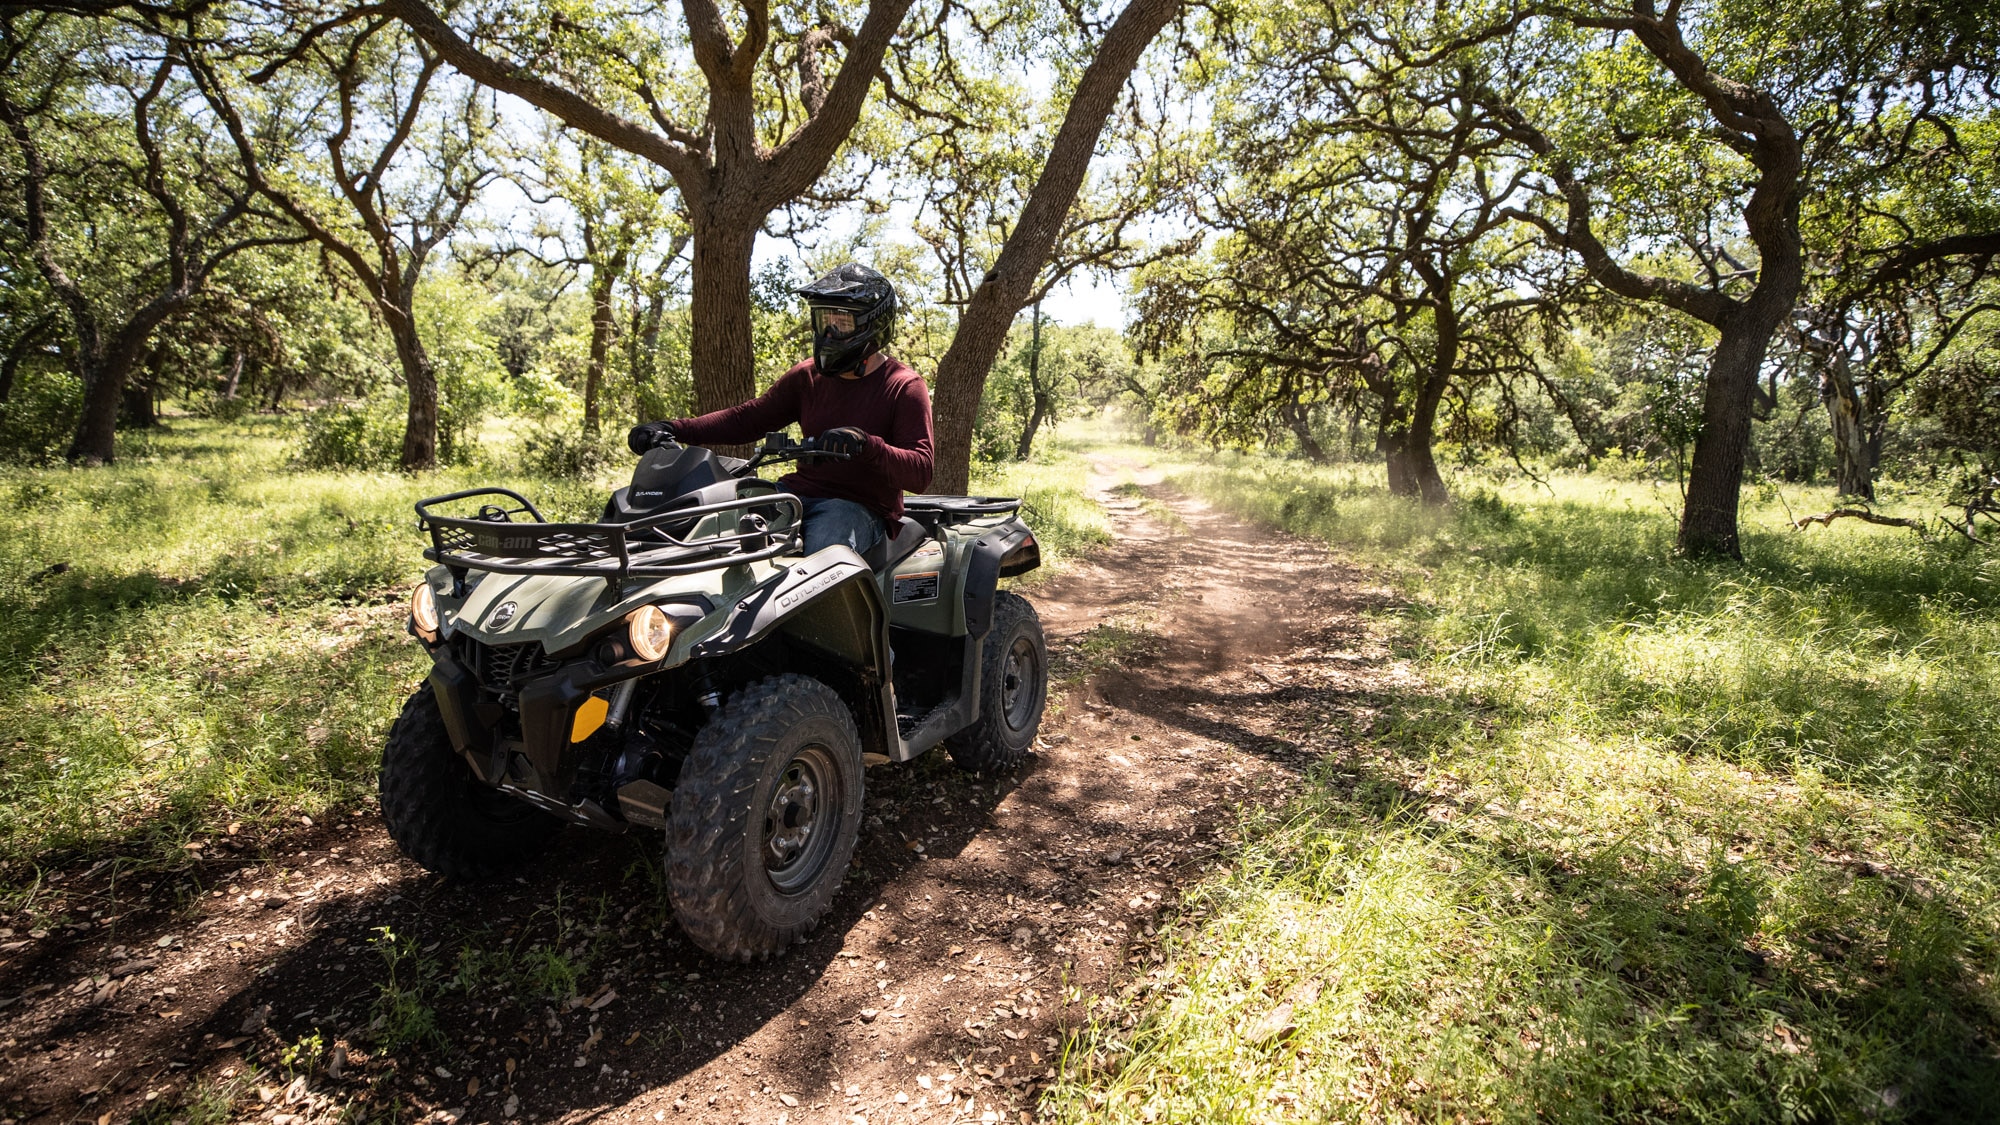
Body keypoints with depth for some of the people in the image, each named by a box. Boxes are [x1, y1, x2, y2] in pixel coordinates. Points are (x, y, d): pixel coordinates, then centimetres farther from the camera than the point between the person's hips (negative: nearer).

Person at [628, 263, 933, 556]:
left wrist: (864, 444, -35)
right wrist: (674, 429, -2)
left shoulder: (906, 388, -4)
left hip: (861, 506, -5)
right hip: (799, 494, 6)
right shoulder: (807, 376, 14)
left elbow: (920, 473, -15)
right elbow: (748, 418, 13)